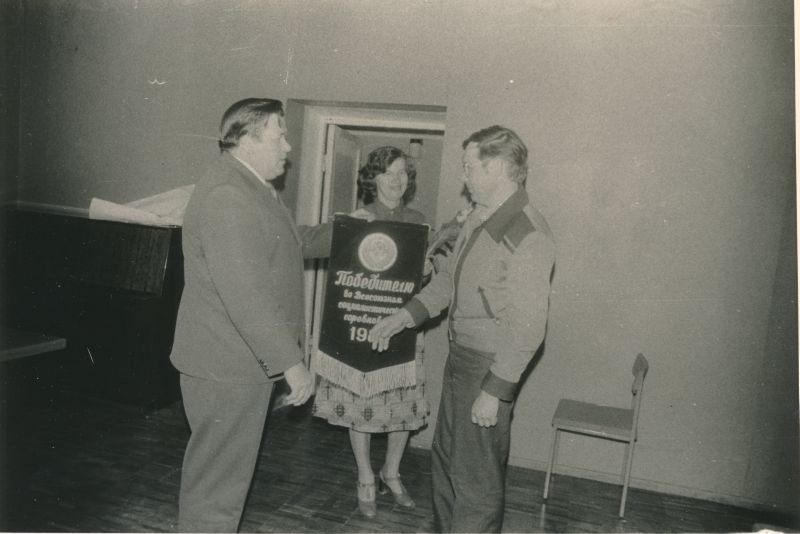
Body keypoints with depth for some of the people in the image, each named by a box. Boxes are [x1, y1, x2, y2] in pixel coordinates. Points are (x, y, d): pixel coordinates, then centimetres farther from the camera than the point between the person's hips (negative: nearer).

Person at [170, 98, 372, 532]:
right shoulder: (227, 196, -22)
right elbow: (246, 294, -28)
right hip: (227, 366, -10)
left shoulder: (253, 188, 14)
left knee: (219, 472, 23)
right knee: (217, 484, 4)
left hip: (243, 361, 11)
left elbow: (293, 243, 27)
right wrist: (291, 362, -26)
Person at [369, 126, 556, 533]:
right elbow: (448, 279, 15)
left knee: (476, 479, 6)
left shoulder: (529, 237, -23)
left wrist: (494, 391, -21)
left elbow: (528, 328, -23)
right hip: (460, 354, 9)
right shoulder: (478, 218, 6)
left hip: (490, 367, -9)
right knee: (445, 458, 23)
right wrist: (402, 317, 7)